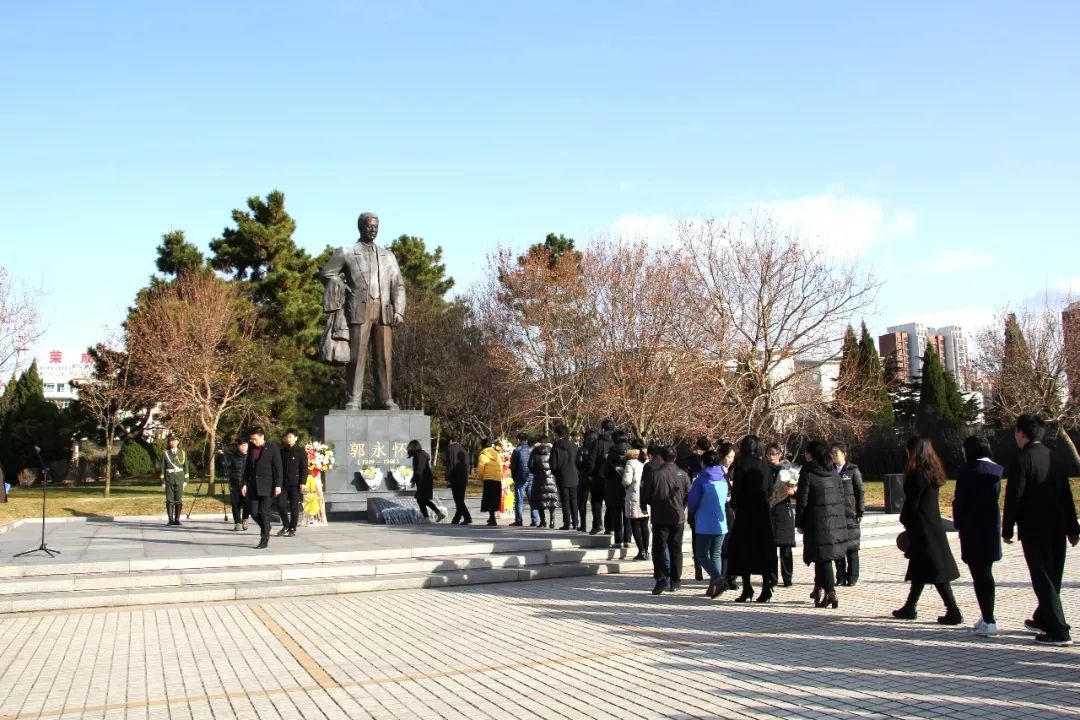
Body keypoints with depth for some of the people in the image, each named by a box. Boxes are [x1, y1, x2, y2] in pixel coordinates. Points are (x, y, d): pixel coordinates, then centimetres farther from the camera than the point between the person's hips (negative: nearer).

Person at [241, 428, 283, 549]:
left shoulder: (272, 448, -6)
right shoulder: (251, 449, 10)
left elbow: (278, 468, -7)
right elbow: (247, 467, 15)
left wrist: (278, 485, -12)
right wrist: (245, 484, 8)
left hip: (267, 486, -5)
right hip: (253, 486, 5)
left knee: (264, 512, -6)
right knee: (254, 512, 1)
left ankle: (264, 541, 1)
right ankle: (266, 530, 26)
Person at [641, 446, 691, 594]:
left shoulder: (654, 474, -10)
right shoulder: (682, 475, 1)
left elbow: (645, 493, -4)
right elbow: (689, 495, 8)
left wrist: (644, 506, 16)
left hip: (660, 517, -3)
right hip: (678, 517, 3)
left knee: (659, 548, 1)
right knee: (676, 549, 12)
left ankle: (661, 579, -11)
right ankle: (675, 580, 16)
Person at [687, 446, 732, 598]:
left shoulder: (701, 480, -9)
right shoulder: (723, 480, 7)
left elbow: (692, 503, -6)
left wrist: (692, 511, 15)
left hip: (705, 524, -5)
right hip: (721, 524, 5)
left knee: (702, 554, 2)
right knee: (716, 554, 13)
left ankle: (718, 578, -18)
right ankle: (714, 585, 8)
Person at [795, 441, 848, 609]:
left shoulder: (807, 473, -11)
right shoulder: (834, 472, 7)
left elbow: (802, 500, -10)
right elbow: (841, 496, 10)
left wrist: (799, 524, -2)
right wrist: (837, 516, 18)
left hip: (817, 522, -6)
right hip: (836, 520, 6)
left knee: (823, 558, -1)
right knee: (823, 557, 16)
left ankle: (830, 592, -7)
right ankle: (819, 588, 21)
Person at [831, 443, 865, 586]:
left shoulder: (853, 470, 0)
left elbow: (860, 492, 0)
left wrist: (860, 512, -5)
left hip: (850, 514, -3)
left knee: (851, 548, 2)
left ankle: (852, 577, 9)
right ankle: (841, 577, 12)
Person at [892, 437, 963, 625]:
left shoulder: (918, 474, -17)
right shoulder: (932, 472, 10)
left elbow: (912, 502, -16)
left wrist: (905, 520, 1)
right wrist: (909, 520, 14)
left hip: (922, 529, -9)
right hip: (933, 526, 9)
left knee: (935, 570, -6)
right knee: (919, 568, 15)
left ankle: (953, 611, -5)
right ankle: (910, 608, 25)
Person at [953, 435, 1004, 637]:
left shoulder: (967, 470, -12)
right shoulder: (997, 469, 6)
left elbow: (960, 499, -10)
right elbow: (997, 495, 10)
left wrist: (958, 523, 2)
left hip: (972, 528, -6)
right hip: (992, 525, 7)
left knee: (979, 574, -3)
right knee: (985, 572, 17)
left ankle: (988, 621, -4)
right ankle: (987, 617, 23)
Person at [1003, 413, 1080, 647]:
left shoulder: (1023, 461, -13)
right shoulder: (1055, 459, 8)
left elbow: (1014, 498, -14)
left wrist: (1007, 530, -6)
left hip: (1034, 531, -7)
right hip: (1057, 529, 7)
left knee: (1044, 580, -2)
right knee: (1052, 577, 18)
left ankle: (1058, 632, -3)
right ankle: (1043, 620, 33)